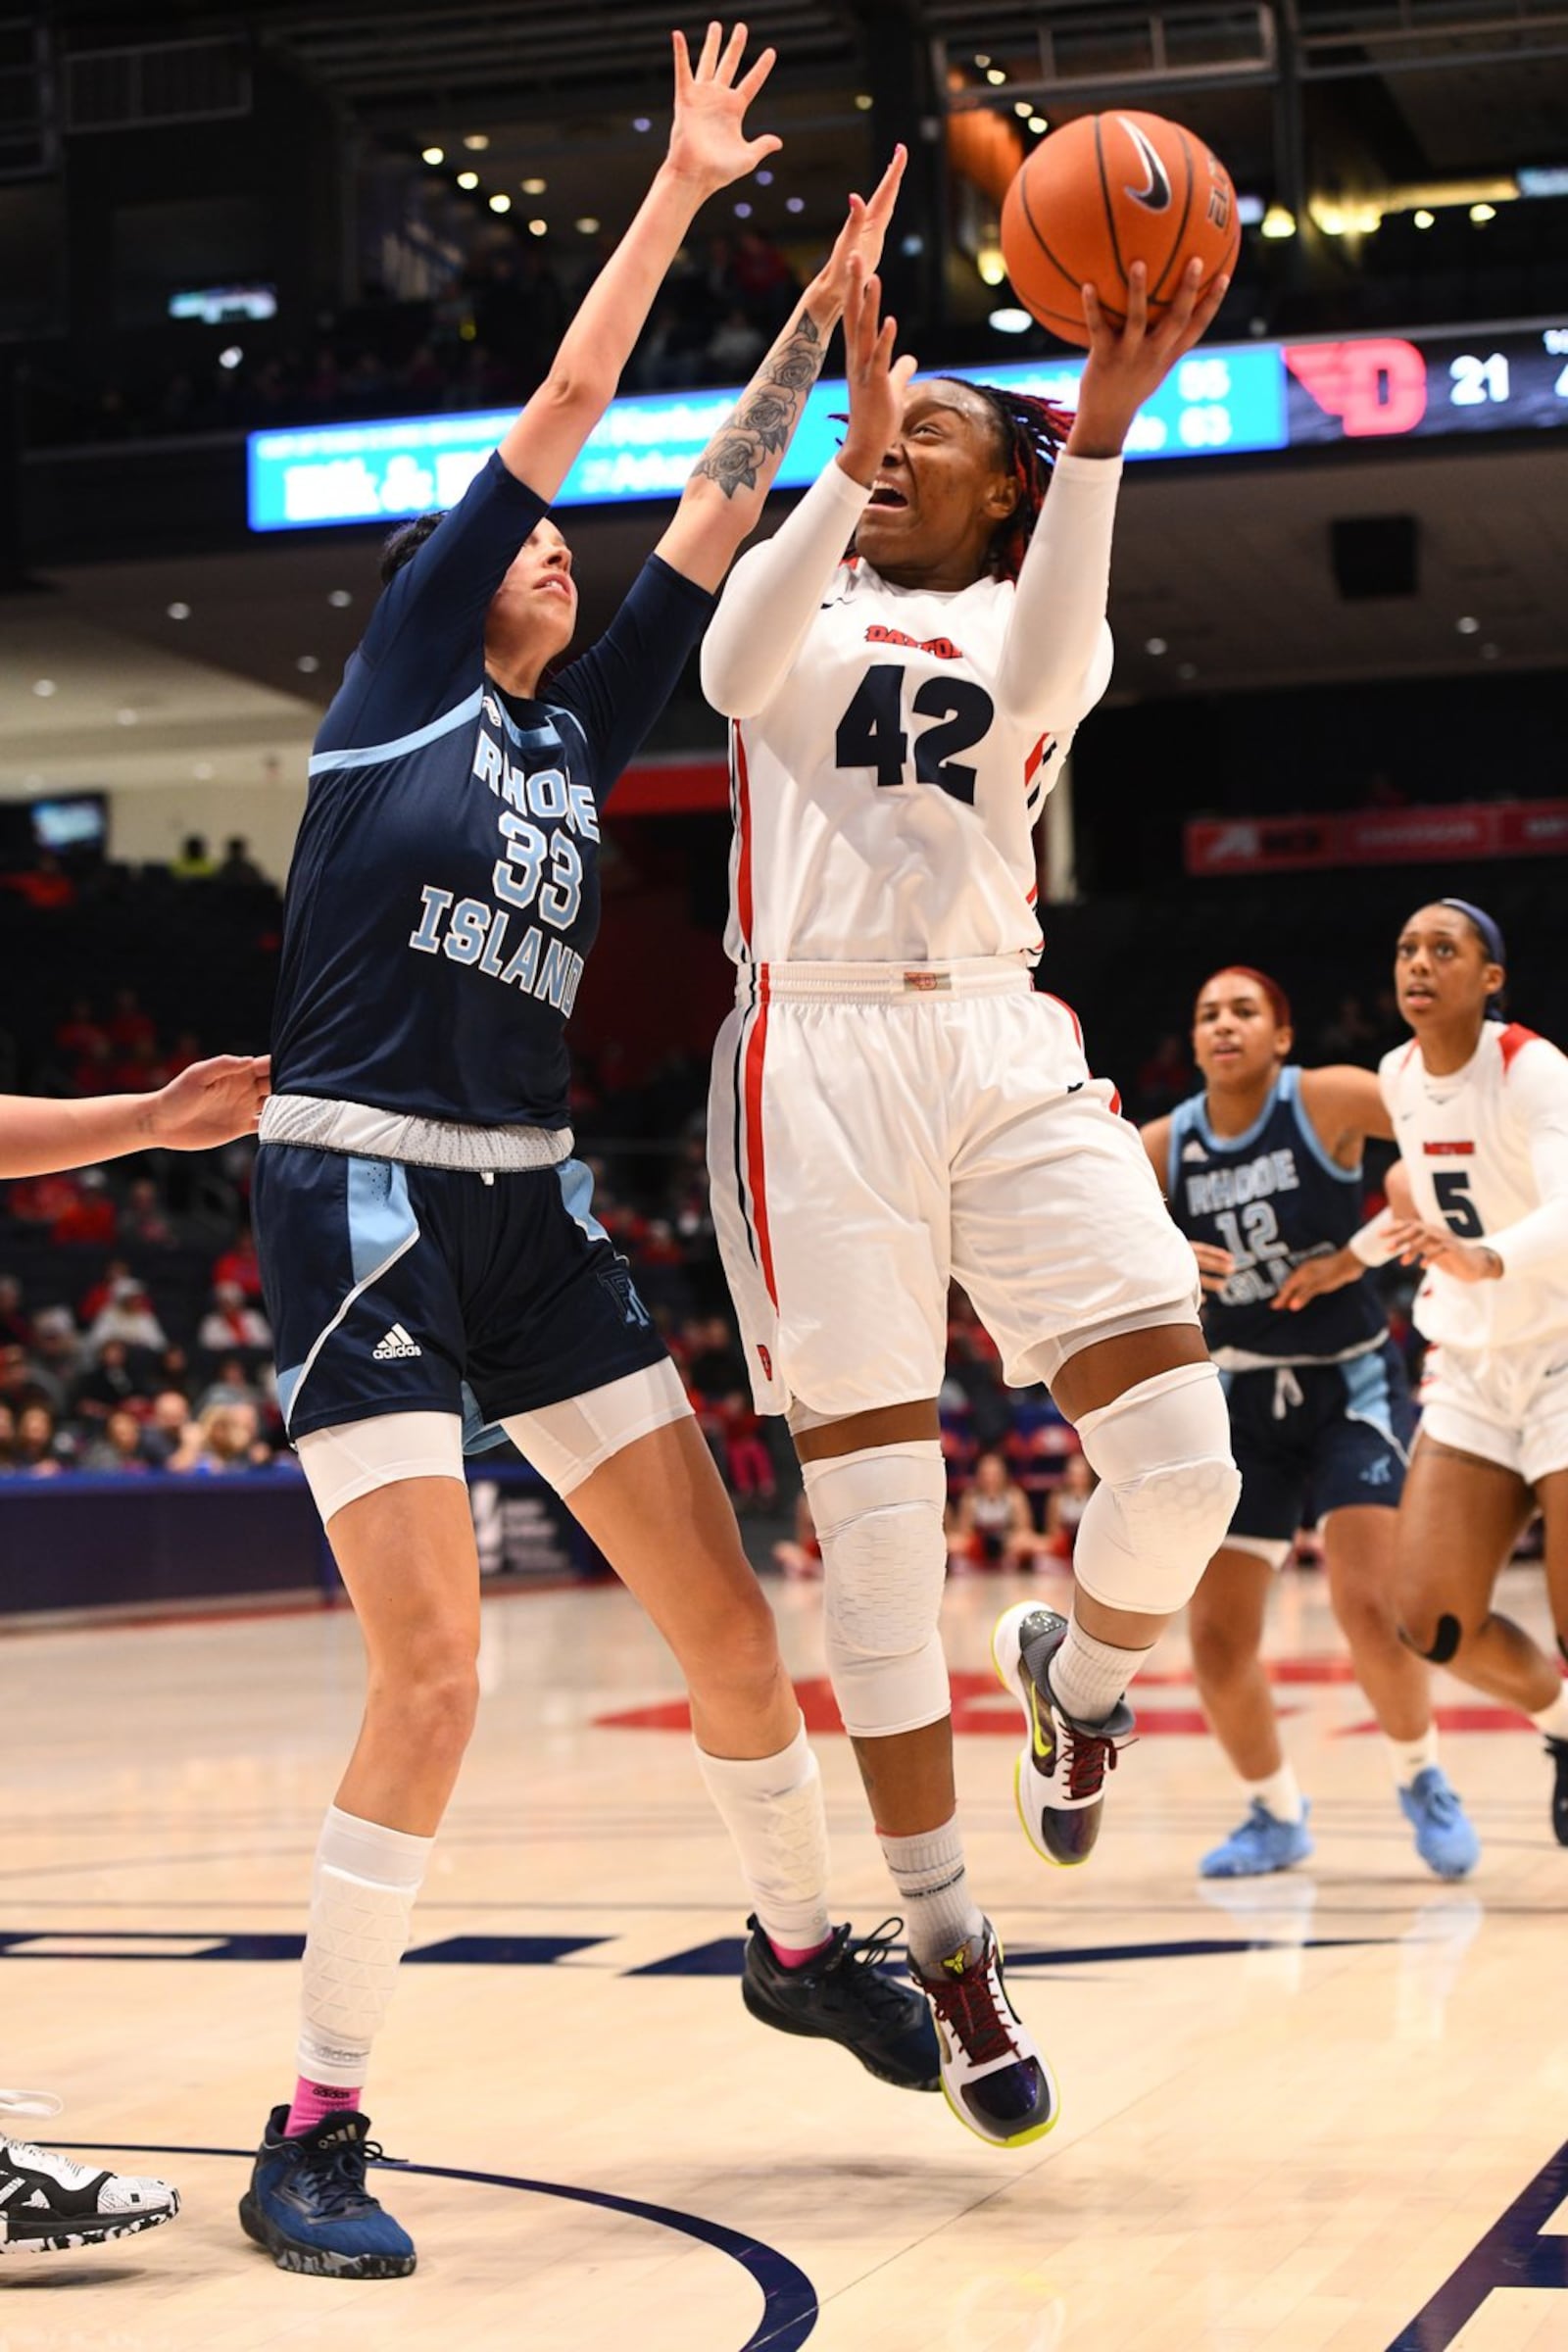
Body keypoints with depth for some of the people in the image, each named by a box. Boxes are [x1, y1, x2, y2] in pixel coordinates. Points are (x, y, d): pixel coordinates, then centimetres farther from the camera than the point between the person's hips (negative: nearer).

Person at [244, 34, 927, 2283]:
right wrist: (679, 188, 5)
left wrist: (826, 307, 13)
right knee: (433, 1677, -15)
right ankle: (315, 2132, -4)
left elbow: (717, 509, 17)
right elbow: (562, 405, 1)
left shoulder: (576, 737, 17)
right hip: (361, 1202, -7)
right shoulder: (401, 681, 2)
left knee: (725, 1611, 7)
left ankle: (801, 1943, 31)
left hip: (531, 1212, 7)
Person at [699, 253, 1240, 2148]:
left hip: (1005, 1051, 1)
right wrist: (844, 456, -24)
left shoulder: (1038, 621, 15)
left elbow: (1032, 690, -12)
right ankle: (946, 1950, 9)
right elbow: (735, 671, -11)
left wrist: (1101, 424, -25)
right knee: (876, 1540, -4)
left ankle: (1074, 1673, 22)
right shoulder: (800, 597, 15)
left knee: (1182, 1460, -13)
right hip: (814, 1062, -1)